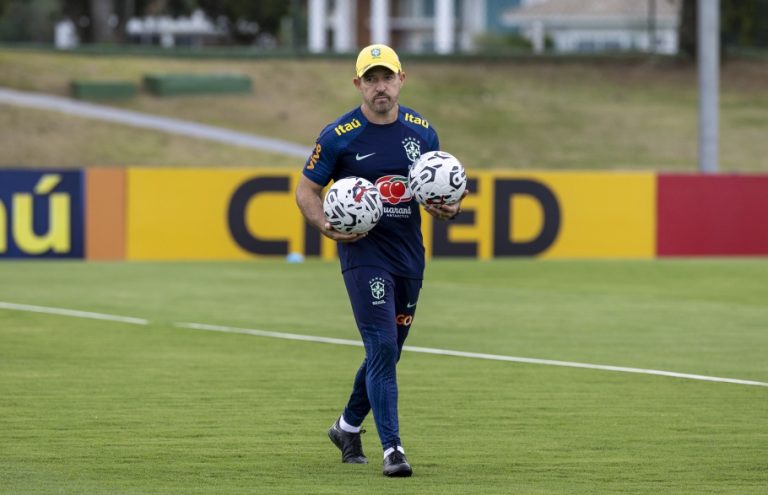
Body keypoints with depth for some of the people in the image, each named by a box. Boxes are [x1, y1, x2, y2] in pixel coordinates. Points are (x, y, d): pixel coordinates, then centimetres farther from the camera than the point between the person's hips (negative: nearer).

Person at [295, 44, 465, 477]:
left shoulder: (422, 131, 6)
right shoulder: (338, 136, -6)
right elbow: (307, 190, 0)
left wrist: (449, 208, -7)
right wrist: (326, 226, -18)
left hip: (410, 253, 5)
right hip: (364, 252, -5)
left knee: (388, 351, 14)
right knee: (382, 348, -14)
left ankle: (348, 426, 35)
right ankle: (392, 448, -13)